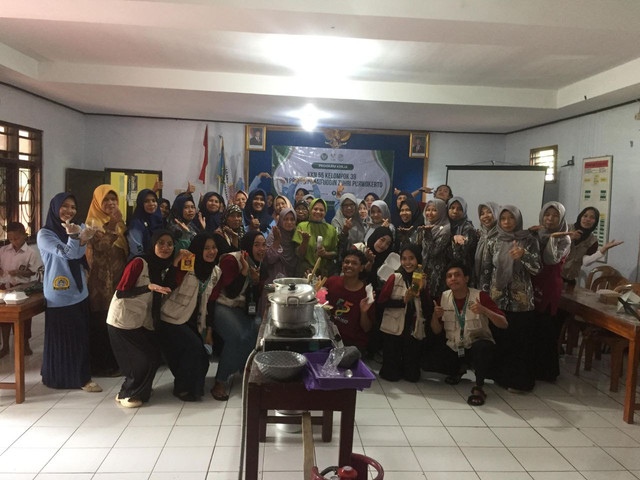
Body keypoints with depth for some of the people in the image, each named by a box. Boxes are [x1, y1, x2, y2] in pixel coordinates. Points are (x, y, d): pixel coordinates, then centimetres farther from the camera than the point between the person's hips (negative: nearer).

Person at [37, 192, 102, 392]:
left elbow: (79, 254, -8)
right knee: (62, 338, 0)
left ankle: (81, 376, 21)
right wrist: (77, 237, -40)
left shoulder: (75, 229, 10)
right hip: (60, 297, -6)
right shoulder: (45, 234, -7)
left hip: (79, 294, 6)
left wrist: (82, 238, -31)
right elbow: (66, 253, -20)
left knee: (80, 337, 10)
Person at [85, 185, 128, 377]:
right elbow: (102, 245, -25)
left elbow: (126, 247, 17)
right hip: (101, 280, -7)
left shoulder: (117, 221, 13)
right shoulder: (93, 222, -9)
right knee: (102, 323, 0)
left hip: (119, 277, 7)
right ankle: (102, 364, 11)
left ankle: (116, 360, 24)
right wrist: (114, 223, -29)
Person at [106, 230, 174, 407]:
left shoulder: (166, 268, 6)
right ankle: (126, 394, 18)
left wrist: (176, 266, -6)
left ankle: (137, 391, 28)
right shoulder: (139, 263, -19)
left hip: (143, 322, 7)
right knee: (142, 360, -6)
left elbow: (169, 291, 5)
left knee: (155, 356, 4)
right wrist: (149, 287, -31)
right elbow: (120, 292, -21)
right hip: (122, 321, -7)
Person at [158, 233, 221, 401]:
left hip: (193, 322, 7)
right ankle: (184, 389, -1)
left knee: (201, 357, -1)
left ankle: (194, 387, 28)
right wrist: (176, 261, -38)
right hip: (171, 320, -6)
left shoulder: (216, 272, 4)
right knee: (194, 347, -22)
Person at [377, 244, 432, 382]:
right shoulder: (395, 278, -4)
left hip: (414, 332, 3)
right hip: (393, 330, -3)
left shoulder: (423, 281, 6)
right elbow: (381, 301, -10)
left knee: (412, 376, 6)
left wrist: (422, 290, -11)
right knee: (391, 375, 1)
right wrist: (403, 301, -17)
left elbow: (428, 312, 0)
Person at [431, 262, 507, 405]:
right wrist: (435, 316, -17)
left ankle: (479, 387, -14)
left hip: (478, 345, -5)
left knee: (481, 346, -37)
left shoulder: (479, 296, -12)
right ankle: (460, 369, 20)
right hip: (454, 349, 6)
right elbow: (436, 331, 4)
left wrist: (484, 310, -32)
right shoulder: (444, 298, -1)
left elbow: (503, 324, -15)